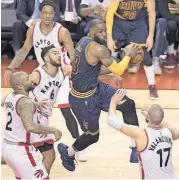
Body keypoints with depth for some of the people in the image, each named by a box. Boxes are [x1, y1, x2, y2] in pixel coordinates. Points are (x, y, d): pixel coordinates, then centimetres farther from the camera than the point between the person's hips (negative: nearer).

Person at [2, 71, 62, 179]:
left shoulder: (10, 97, 7)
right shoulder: (25, 102, -22)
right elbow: (30, 126, -37)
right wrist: (53, 130, -28)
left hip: (7, 146, 9)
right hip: (20, 150, -9)